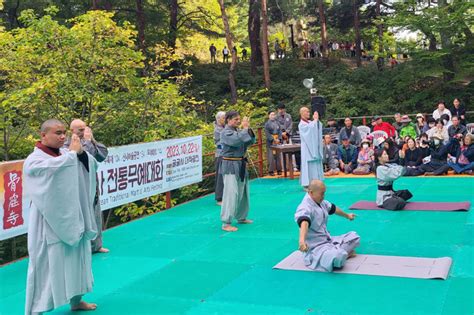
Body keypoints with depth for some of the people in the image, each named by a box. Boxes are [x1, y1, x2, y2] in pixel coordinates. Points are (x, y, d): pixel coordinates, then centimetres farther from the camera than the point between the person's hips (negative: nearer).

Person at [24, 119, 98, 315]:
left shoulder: (66, 154, 6)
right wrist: (73, 152, -20)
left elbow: (92, 166, 3)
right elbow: (55, 168, -32)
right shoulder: (33, 160, -12)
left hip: (72, 218, 7)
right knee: (47, 263, -2)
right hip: (49, 223, -7)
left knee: (77, 258, 16)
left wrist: (80, 152, -14)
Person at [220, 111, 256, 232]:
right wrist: (245, 128, -19)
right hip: (230, 165, -8)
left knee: (243, 192, 17)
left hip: (241, 164, 8)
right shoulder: (225, 133, -13)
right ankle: (226, 223, -9)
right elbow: (237, 141, -28)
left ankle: (241, 217, 32)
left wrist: (248, 128, -7)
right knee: (231, 193, -12)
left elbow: (251, 141, 6)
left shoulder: (239, 130, 9)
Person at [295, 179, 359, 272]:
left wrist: (347, 215, 46)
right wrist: (302, 240, -64)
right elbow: (304, 223, -45)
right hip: (316, 246, -10)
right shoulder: (305, 208, -24)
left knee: (354, 236, 15)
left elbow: (333, 208, 27)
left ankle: (342, 253, -5)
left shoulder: (321, 202, 7)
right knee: (338, 257, -35)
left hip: (329, 240, 10)